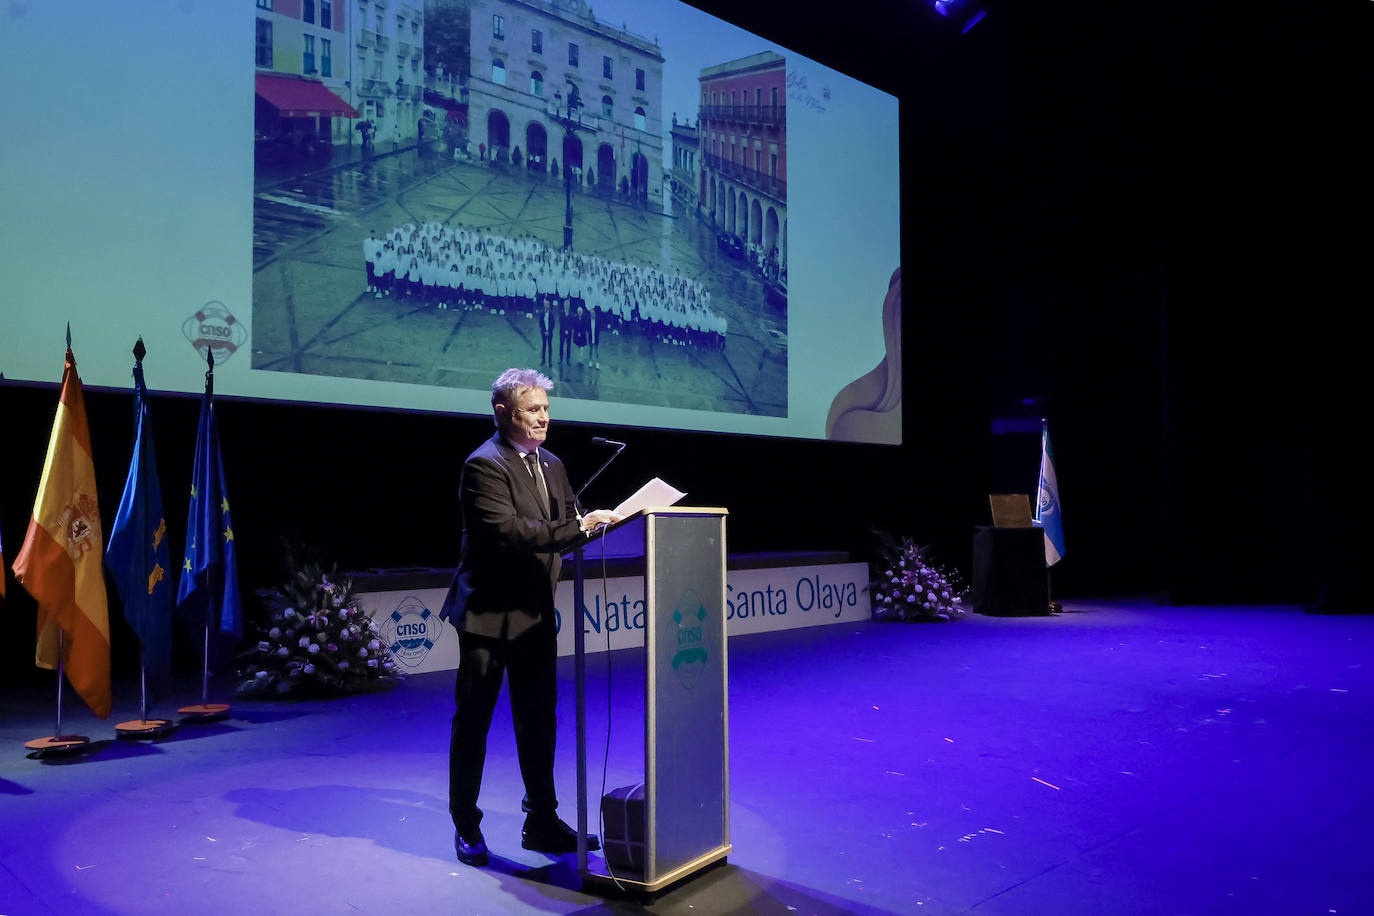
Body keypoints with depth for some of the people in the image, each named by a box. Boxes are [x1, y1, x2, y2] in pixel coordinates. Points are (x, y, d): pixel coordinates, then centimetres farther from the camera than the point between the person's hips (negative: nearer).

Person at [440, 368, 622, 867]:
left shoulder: (551, 465, 12)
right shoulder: (484, 464, -14)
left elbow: (568, 524, 14)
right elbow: (507, 531, -25)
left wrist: (598, 522, -7)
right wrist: (577, 528, -28)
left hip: (536, 614, 8)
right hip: (488, 615, -7)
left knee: (538, 721, 14)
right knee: (472, 722, 6)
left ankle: (542, 824, 26)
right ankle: (466, 827, 21)